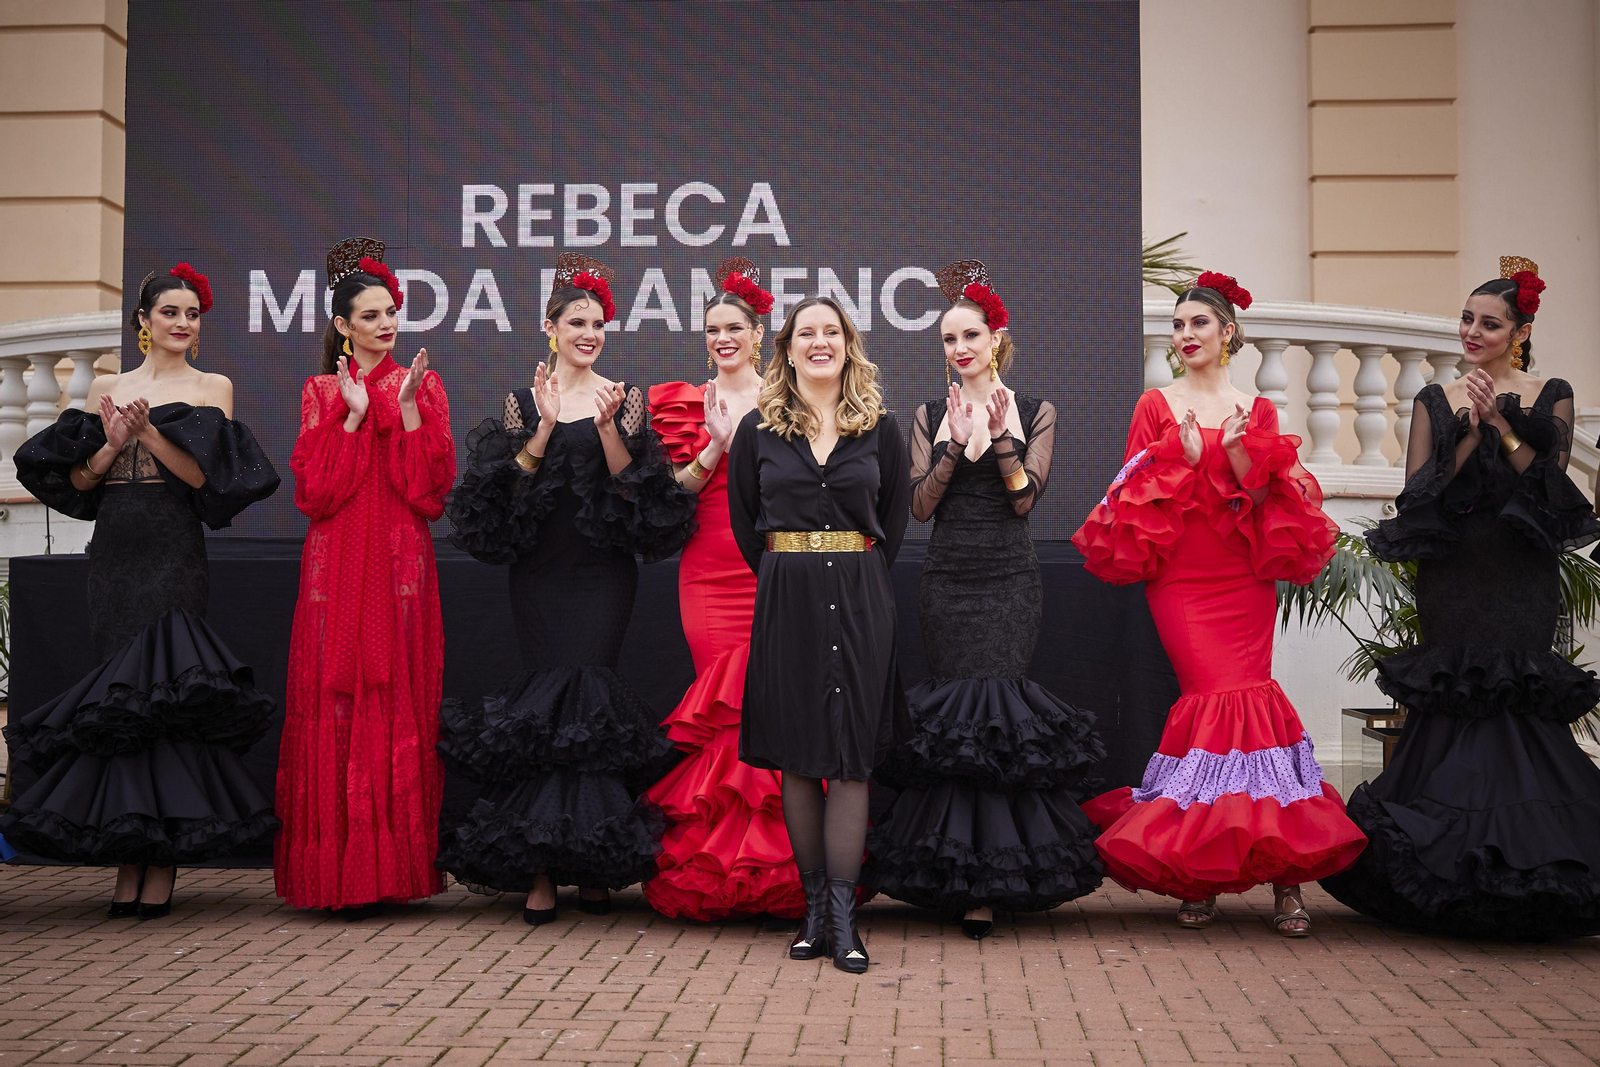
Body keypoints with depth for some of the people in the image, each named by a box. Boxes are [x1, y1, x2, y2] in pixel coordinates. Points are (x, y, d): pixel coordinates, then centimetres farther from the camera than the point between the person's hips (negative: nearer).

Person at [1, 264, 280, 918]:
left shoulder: (212, 387, 8)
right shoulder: (107, 389, 15)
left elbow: (205, 476, -3)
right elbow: (77, 482, 10)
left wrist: (152, 432, -14)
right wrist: (113, 443, -7)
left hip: (173, 552, -3)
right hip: (114, 552, 3)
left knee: (160, 691, -10)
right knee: (119, 694, 0)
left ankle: (161, 868, -6)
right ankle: (127, 866, 5)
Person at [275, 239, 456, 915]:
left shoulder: (423, 387, 10)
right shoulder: (322, 391, 10)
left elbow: (432, 490, -1)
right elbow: (312, 491, -2)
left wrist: (409, 411, -10)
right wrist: (353, 416, -9)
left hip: (402, 563, 0)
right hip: (337, 564, 0)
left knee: (401, 701, -3)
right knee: (337, 702, -4)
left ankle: (396, 865, 3)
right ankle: (343, 874, 1)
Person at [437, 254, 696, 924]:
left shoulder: (622, 397, 6)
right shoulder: (526, 397, 8)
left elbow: (632, 485, -1)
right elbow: (509, 486, -1)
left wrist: (608, 428, -14)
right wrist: (544, 427, -13)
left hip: (603, 568, 0)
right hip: (540, 568, 0)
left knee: (587, 687, -9)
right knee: (554, 692, -6)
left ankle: (591, 863, 2)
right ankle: (540, 871, 0)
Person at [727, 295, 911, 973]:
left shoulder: (878, 427, 7)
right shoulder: (759, 428, 6)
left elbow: (897, 513, 13)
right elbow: (741, 516, 11)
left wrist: (864, 575, 5)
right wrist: (779, 574, 5)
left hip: (859, 600, 0)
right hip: (787, 601, 1)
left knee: (852, 755, -4)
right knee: (797, 758, 3)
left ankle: (842, 914, -2)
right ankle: (814, 907, 13)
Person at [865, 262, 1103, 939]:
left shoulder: (1033, 413, 7)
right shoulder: (931, 417, 12)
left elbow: (1024, 498, -4)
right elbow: (920, 506, 1)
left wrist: (1002, 434, -13)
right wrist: (955, 442, -9)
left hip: (1009, 580, -2)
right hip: (948, 579, 2)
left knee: (989, 701, -12)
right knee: (963, 705, -4)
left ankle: (977, 879, -7)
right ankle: (982, 880, 4)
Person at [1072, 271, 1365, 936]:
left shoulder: (1257, 411, 13)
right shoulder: (1156, 406, 9)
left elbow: (1267, 504, 6)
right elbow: (1134, 494, 5)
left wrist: (1240, 453, -10)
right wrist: (1183, 456, -9)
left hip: (1246, 580, 2)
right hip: (1180, 581, -2)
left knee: (1238, 698, -11)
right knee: (1237, 699, -12)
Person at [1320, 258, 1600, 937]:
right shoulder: (1436, 401, 10)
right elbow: (1421, 493, -1)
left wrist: (1502, 425, -13)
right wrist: (1473, 430, -9)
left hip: (1523, 577, -1)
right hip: (1453, 572, 1)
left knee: (1515, 700, -7)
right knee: (1455, 699, -3)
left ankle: (1521, 865, 1)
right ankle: (1456, 870, 5)